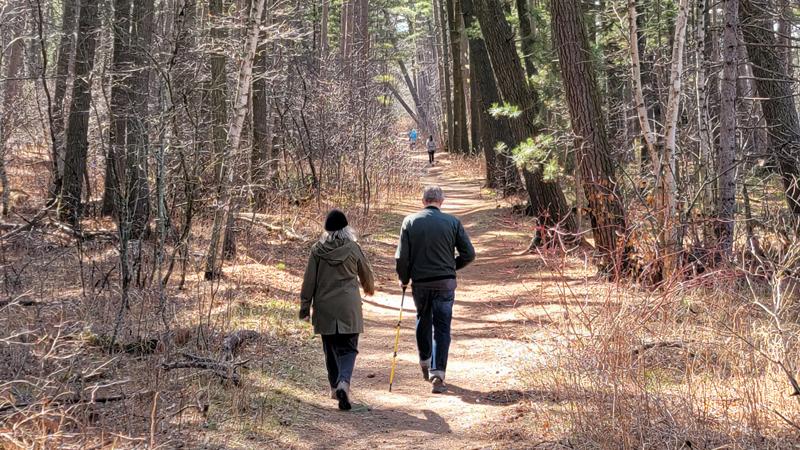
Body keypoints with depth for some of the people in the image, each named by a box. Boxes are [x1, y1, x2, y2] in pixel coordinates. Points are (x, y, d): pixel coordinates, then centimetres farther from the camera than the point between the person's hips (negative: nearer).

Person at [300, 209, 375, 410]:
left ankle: (335, 386, 24)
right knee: (348, 347, 1)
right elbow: (366, 273, 11)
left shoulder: (317, 250, -2)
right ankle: (344, 382, -22)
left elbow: (309, 281, -1)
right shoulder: (353, 248, -3)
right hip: (348, 307, -1)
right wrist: (369, 288, 33)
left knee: (330, 348, 16)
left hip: (324, 307, 2)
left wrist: (305, 307, 7)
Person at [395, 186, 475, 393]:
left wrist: (404, 279, 10)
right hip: (445, 283, -1)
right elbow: (469, 253, -3)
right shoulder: (453, 222, -4)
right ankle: (437, 374, -7)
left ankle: (425, 363, 35)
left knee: (423, 321, 23)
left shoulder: (410, 221, -3)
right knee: (442, 327, 2)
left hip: (420, 283, 1)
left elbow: (401, 256, -6)